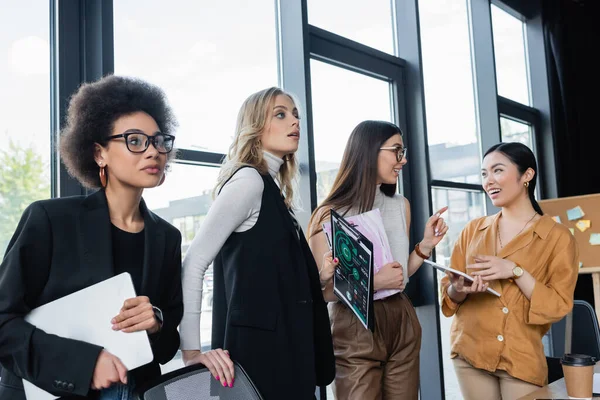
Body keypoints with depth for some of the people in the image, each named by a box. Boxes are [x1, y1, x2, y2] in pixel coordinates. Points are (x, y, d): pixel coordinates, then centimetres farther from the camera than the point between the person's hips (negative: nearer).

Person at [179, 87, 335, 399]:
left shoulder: (272, 188, 14)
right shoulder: (249, 180, -13)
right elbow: (192, 264, -20)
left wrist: (320, 277, 6)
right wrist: (192, 353, -22)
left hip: (283, 348, 9)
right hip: (257, 348, -9)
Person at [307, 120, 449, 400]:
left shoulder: (401, 205, 7)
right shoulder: (330, 213, -11)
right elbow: (319, 289, -12)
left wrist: (426, 245, 0)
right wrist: (374, 282, -20)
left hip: (402, 322, 6)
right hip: (355, 328, -5)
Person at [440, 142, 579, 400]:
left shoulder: (558, 237, -3)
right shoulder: (473, 230, 6)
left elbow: (559, 306, -7)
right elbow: (448, 292, 7)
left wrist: (515, 272, -18)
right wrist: (459, 290, -15)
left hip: (522, 359, -3)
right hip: (470, 352, 3)